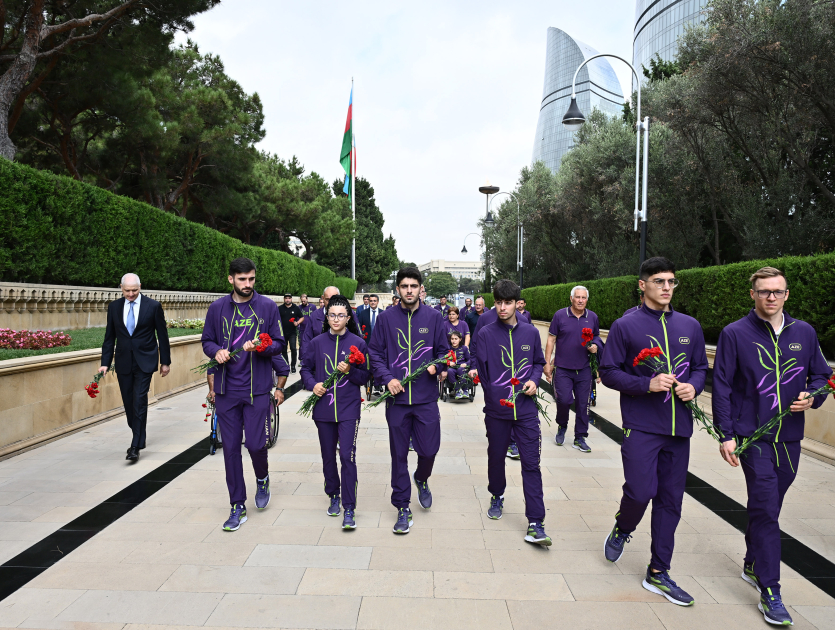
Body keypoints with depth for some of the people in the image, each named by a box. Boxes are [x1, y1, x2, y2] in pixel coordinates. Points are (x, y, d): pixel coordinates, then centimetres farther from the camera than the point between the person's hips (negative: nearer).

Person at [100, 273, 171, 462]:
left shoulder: (153, 306, -4)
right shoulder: (114, 307, 5)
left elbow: (162, 335, 1)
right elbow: (109, 337, 9)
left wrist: (165, 361, 2)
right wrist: (105, 363, 3)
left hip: (144, 361, -4)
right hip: (123, 362, 4)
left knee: (139, 401, -10)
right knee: (128, 403, 9)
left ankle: (136, 447, -7)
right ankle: (139, 438, 27)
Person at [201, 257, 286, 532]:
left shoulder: (268, 306, 0)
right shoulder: (217, 308, 5)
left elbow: (279, 343, 2)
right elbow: (207, 341, 13)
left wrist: (260, 347, -18)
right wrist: (216, 351, -9)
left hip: (257, 388, -2)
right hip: (226, 390, 2)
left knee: (255, 443, -5)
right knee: (231, 447, 6)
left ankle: (262, 479, 31)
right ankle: (238, 507, 20)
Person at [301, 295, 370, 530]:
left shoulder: (358, 343, -1)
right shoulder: (317, 342, 4)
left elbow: (365, 376, 2)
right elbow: (306, 369, 11)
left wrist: (349, 371, -17)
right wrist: (313, 384, -7)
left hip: (349, 408, -3)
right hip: (323, 407, 3)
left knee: (347, 456, -8)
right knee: (328, 455, 14)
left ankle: (349, 508, 1)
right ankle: (334, 496, 36)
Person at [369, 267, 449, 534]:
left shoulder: (433, 317, 3)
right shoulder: (386, 318, 1)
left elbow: (443, 350, 9)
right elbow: (375, 353, 4)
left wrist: (438, 365, -12)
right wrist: (387, 378, -10)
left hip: (426, 398, 0)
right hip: (397, 397, 0)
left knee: (429, 449, 4)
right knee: (399, 454, 7)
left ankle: (422, 479, 39)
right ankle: (402, 507, 22)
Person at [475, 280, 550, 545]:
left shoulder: (531, 333, 4)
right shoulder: (486, 334, -3)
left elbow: (539, 362, 14)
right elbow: (480, 368, -5)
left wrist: (534, 380, -3)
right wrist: (473, 372, -25)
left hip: (526, 408, 1)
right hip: (496, 407, 0)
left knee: (531, 464, -2)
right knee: (496, 456, 16)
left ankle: (535, 524, 3)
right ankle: (497, 496, 44)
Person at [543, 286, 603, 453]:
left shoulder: (592, 317, 5)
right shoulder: (560, 315, -3)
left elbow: (597, 337, 19)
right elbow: (551, 340, 0)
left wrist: (595, 346, -5)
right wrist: (547, 364, -4)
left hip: (584, 369, 3)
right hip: (563, 368, -3)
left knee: (583, 403, 5)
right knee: (564, 400, -11)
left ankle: (580, 438, 18)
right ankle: (562, 426, 19)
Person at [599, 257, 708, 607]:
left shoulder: (690, 326, 10)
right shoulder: (625, 326, -3)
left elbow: (701, 366, 17)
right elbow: (608, 371, -5)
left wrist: (694, 386, -5)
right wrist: (647, 384, -18)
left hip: (679, 426, 5)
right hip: (641, 424, -4)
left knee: (670, 500, 9)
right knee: (641, 490, -11)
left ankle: (658, 573, 23)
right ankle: (622, 529, 25)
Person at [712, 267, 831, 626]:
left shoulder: (804, 333, 6)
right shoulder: (735, 334, -5)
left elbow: (821, 375, 16)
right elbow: (722, 386, -6)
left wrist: (812, 397, -7)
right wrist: (725, 435, -10)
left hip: (789, 437, 4)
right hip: (753, 435, -4)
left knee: (768, 505, 16)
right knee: (766, 509, -7)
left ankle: (753, 565, 37)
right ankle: (770, 593, 3)